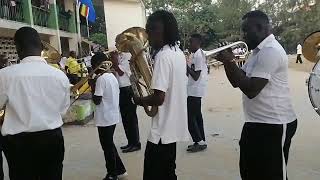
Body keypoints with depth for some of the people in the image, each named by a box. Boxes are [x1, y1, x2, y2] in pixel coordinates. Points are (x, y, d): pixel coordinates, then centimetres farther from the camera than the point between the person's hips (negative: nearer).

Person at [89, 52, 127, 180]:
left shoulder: (101, 79, -18)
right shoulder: (112, 76, 9)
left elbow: (96, 100, -19)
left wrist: (92, 86, -7)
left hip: (105, 118, -9)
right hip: (113, 116, 9)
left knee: (107, 146, 5)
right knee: (110, 144, 21)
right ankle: (119, 168, 29)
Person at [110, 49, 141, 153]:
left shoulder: (127, 55, -12)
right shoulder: (119, 55, 14)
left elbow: (120, 72, -17)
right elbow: (116, 71, 12)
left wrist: (114, 59, -12)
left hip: (128, 90, -9)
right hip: (122, 90, 9)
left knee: (131, 118, -1)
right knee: (125, 118, 14)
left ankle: (136, 143, 10)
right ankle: (131, 142, 25)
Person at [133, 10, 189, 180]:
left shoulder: (163, 56, -20)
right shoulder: (178, 53, 9)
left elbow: (159, 98, -25)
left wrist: (139, 100, -7)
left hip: (162, 131, -9)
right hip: (174, 127, 9)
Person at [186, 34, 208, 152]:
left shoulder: (198, 55, -17)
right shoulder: (199, 54, 14)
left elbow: (196, 76, -20)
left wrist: (186, 66, -15)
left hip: (194, 91, -10)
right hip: (195, 90, 10)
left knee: (190, 117, -6)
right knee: (196, 116, 14)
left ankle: (199, 142, -1)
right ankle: (201, 141, 20)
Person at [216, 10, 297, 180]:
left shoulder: (271, 51, -19)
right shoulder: (258, 51, 14)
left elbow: (251, 90, -26)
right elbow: (237, 82, 15)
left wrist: (230, 62, -17)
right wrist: (227, 61, -2)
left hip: (273, 125, -10)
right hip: (256, 123, 10)